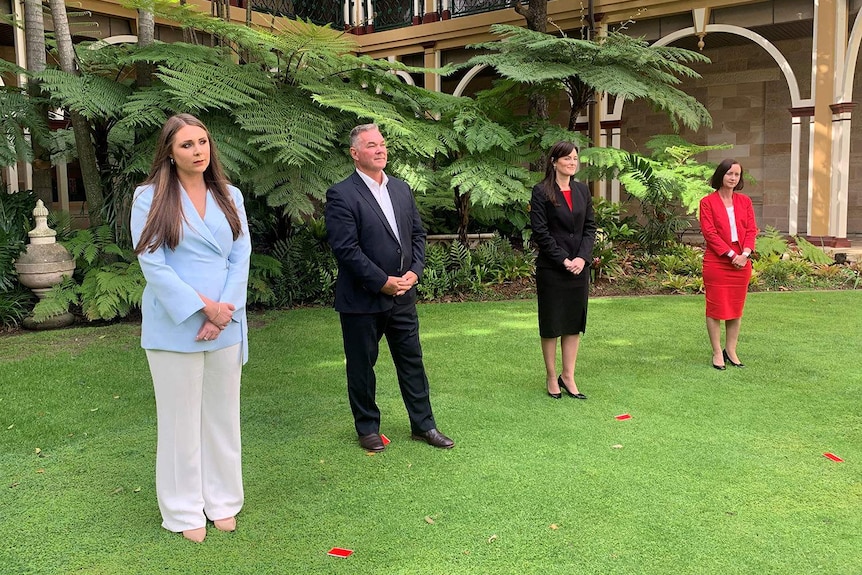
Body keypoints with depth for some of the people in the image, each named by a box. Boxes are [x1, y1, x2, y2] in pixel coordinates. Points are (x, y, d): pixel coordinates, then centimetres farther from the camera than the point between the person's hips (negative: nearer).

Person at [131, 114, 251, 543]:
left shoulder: (229, 196, 10)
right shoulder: (150, 198, -2)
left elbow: (241, 257, 3)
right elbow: (152, 263, -9)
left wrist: (224, 311, -10)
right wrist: (202, 306, -14)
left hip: (225, 324, 4)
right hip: (175, 326, -3)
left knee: (222, 413, 11)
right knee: (181, 417, 5)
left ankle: (222, 501, 26)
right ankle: (184, 510, 20)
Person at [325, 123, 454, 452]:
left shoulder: (401, 189, 10)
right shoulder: (341, 195, -12)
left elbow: (418, 234, 12)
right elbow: (346, 249, -18)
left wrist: (414, 271, -5)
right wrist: (383, 282, -18)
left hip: (402, 294, 6)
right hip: (362, 298, -6)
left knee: (412, 361, 13)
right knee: (361, 365, 9)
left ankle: (423, 425, 26)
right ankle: (367, 428, 26)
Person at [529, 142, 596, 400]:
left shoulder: (582, 190, 10)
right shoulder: (541, 192, -6)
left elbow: (590, 227, 8)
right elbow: (540, 232, -10)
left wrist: (582, 257, -6)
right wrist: (563, 260, -14)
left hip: (579, 266, 5)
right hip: (551, 269, -5)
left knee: (575, 322, 8)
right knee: (551, 324, 4)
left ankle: (568, 376, 18)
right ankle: (551, 377, 16)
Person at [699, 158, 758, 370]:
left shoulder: (745, 201, 11)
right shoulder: (708, 202, -2)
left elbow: (751, 230, 6)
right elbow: (709, 232, -10)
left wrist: (745, 254, -10)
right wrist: (731, 254, -15)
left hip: (742, 263, 5)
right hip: (716, 263, -4)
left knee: (736, 308, 9)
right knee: (716, 308, 0)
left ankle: (731, 350, 20)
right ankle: (717, 353, 9)